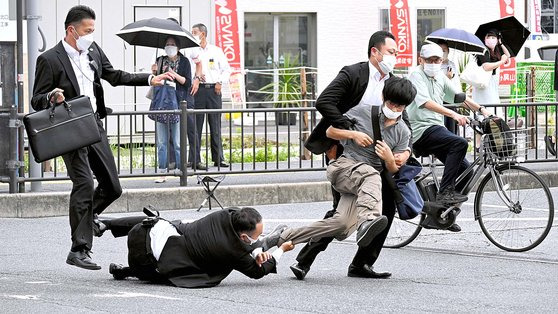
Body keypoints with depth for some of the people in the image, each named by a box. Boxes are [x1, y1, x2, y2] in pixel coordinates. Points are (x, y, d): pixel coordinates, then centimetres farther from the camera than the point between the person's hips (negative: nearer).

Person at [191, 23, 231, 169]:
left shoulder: (216, 51, 10)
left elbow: (226, 69, 12)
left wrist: (220, 82, -1)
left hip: (214, 90, 1)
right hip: (198, 89, -1)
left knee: (215, 125, 2)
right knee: (196, 125, -3)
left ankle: (218, 158, 6)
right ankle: (194, 159, -2)